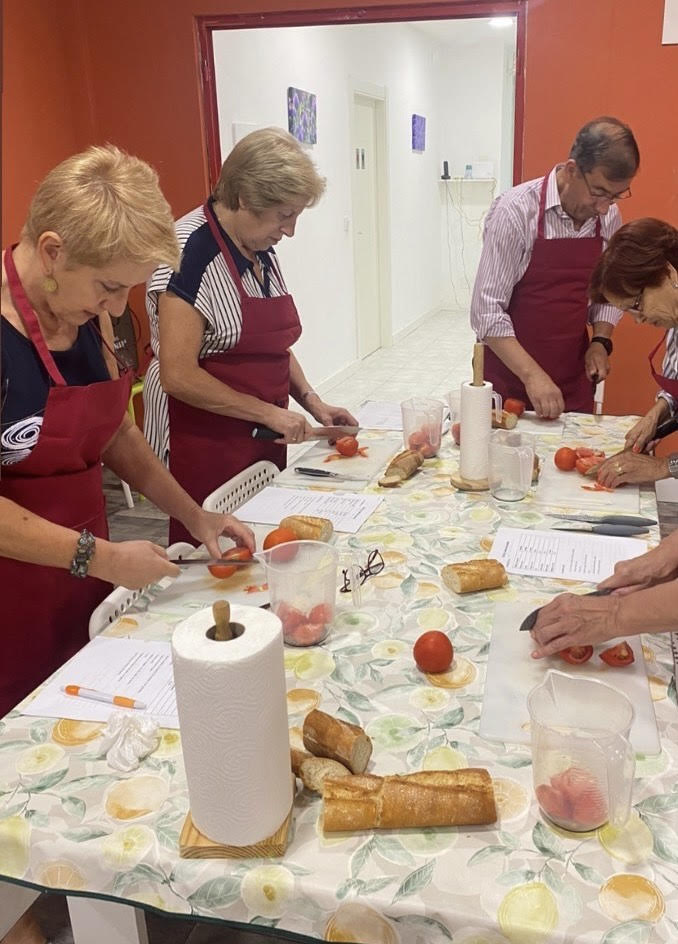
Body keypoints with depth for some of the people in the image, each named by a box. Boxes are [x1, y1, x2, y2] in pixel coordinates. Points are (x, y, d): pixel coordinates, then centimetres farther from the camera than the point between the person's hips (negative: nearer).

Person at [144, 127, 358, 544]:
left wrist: (311, 401, 6)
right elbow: (178, 376, -21)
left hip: (264, 446, 8)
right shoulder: (190, 251, -17)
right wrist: (268, 412, -17)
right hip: (204, 450, -8)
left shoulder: (263, 251, 9)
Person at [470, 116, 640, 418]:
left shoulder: (609, 216, 0)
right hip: (510, 376, -5)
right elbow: (487, 309, -20)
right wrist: (530, 373, -25)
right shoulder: (516, 211, -18)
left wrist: (600, 342, -4)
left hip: (575, 378, 5)